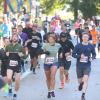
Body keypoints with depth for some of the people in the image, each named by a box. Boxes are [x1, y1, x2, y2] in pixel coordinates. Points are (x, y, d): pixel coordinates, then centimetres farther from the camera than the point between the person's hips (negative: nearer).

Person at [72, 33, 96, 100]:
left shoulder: (91, 46, -1)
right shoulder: (78, 46, -4)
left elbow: (94, 54, 10)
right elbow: (73, 54, -2)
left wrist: (92, 58, -12)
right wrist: (79, 56, -20)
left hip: (87, 66, -1)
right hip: (79, 66, 1)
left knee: (86, 79, -16)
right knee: (80, 80, 12)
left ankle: (83, 95, -12)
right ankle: (81, 84, 50)